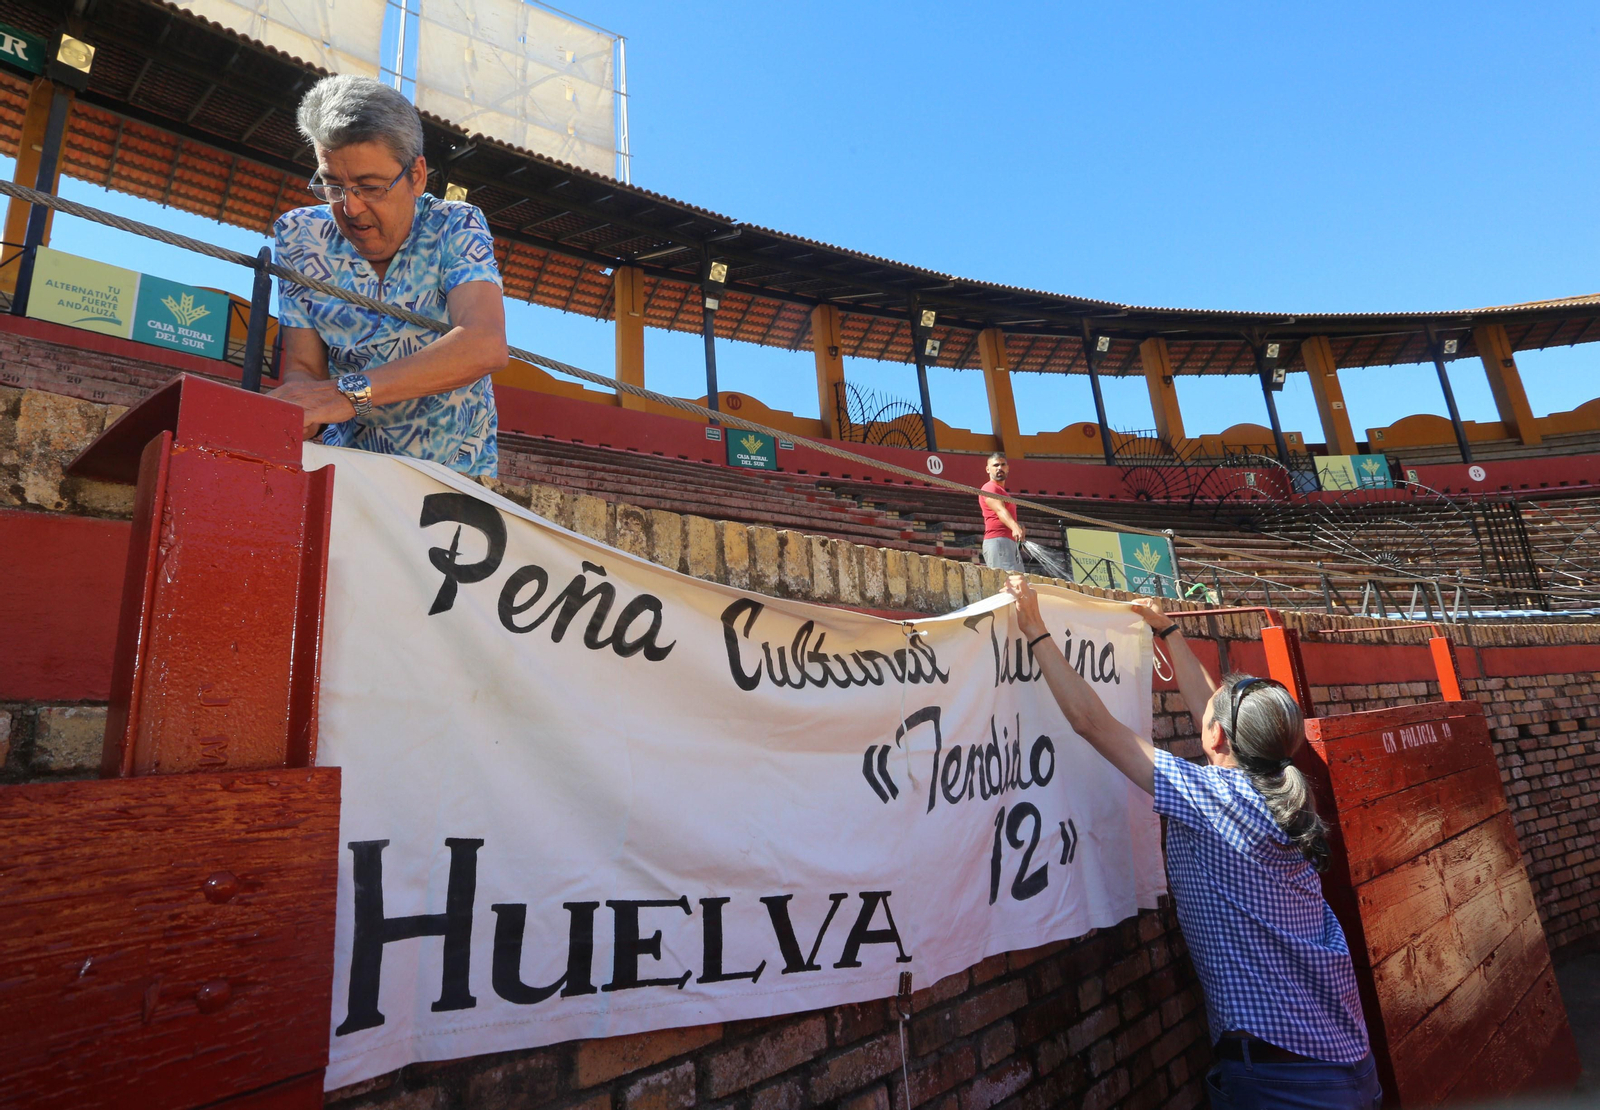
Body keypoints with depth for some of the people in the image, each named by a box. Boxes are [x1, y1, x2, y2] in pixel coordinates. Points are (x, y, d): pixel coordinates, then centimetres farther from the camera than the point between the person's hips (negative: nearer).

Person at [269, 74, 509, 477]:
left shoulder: (455, 228, -10)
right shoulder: (300, 238, -1)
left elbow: (485, 347, -27)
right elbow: (303, 368, -2)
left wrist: (351, 391, -36)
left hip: (454, 468, -2)